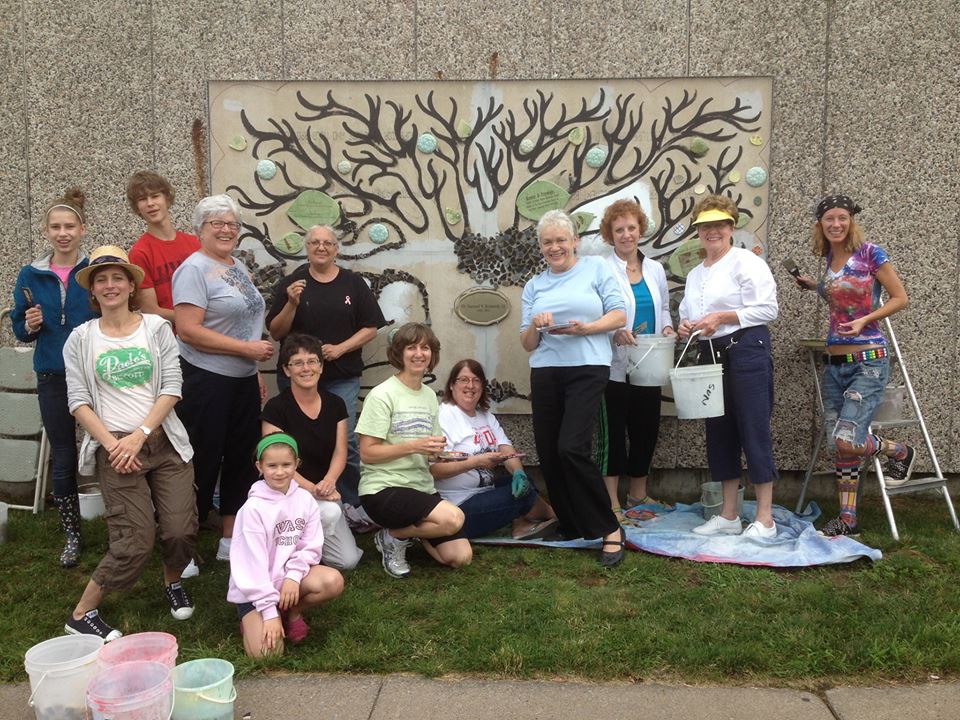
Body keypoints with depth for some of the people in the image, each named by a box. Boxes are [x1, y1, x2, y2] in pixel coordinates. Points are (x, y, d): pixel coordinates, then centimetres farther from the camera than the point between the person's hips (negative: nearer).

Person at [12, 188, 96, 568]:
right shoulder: (30, 276, 4)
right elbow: (19, 330, 9)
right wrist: (30, 325, -11)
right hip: (53, 380, 2)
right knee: (63, 460, 10)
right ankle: (72, 536, 25)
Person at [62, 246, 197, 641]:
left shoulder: (157, 328, 3)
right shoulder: (80, 339, 4)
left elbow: (172, 389, -3)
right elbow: (78, 401, 0)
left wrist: (139, 435, -11)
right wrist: (112, 444, -11)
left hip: (164, 442, 2)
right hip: (114, 449, -1)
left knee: (181, 531, -4)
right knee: (134, 543, -8)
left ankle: (172, 582, 30)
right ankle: (81, 615, 13)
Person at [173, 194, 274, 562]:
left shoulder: (239, 267, 14)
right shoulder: (194, 269, -12)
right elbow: (188, 330, -22)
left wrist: (256, 372, 18)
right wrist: (246, 348, -20)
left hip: (243, 380, 8)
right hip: (206, 381, -8)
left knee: (242, 458, 12)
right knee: (204, 462, 0)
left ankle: (231, 540, 25)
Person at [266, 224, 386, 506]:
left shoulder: (353, 283, 6)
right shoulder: (291, 283, 5)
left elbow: (371, 328, 3)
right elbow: (276, 333, 2)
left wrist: (341, 348, -10)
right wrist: (292, 304, -14)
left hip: (342, 379, 0)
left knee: (345, 442, -5)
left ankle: (351, 507, 6)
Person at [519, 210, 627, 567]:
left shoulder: (596, 268, 7)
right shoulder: (534, 285, 17)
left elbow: (619, 315, 1)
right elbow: (527, 344, 13)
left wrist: (585, 328, -16)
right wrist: (535, 326, -9)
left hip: (587, 369, -5)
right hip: (545, 373, 5)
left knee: (572, 448, -17)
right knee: (548, 454, 3)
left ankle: (609, 529, -4)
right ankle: (571, 528, 20)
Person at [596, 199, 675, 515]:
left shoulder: (655, 269, 12)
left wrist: (667, 326, -1)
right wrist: (615, 332, -27)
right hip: (615, 365, -6)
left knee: (646, 429, 13)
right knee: (614, 432, 0)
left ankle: (638, 494, 29)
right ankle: (612, 501, 11)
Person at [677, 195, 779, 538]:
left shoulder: (746, 262, -5)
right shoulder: (694, 274, 19)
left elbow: (767, 308, -13)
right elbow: (688, 313, 26)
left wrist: (720, 318, -16)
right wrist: (685, 326, 3)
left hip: (746, 350, -8)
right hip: (712, 355, 8)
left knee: (753, 430, -6)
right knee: (719, 432, 9)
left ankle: (765, 519, 3)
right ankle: (728, 516, 19)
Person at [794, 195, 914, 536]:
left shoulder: (869, 253, -8)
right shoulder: (829, 258, 10)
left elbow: (899, 298, -6)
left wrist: (864, 320, -18)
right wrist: (817, 287, 12)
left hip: (868, 362, -6)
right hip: (834, 363, 6)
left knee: (847, 441, -14)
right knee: (840, 446, 8)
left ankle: (901, 452, 18)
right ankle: (847, 519, 18)